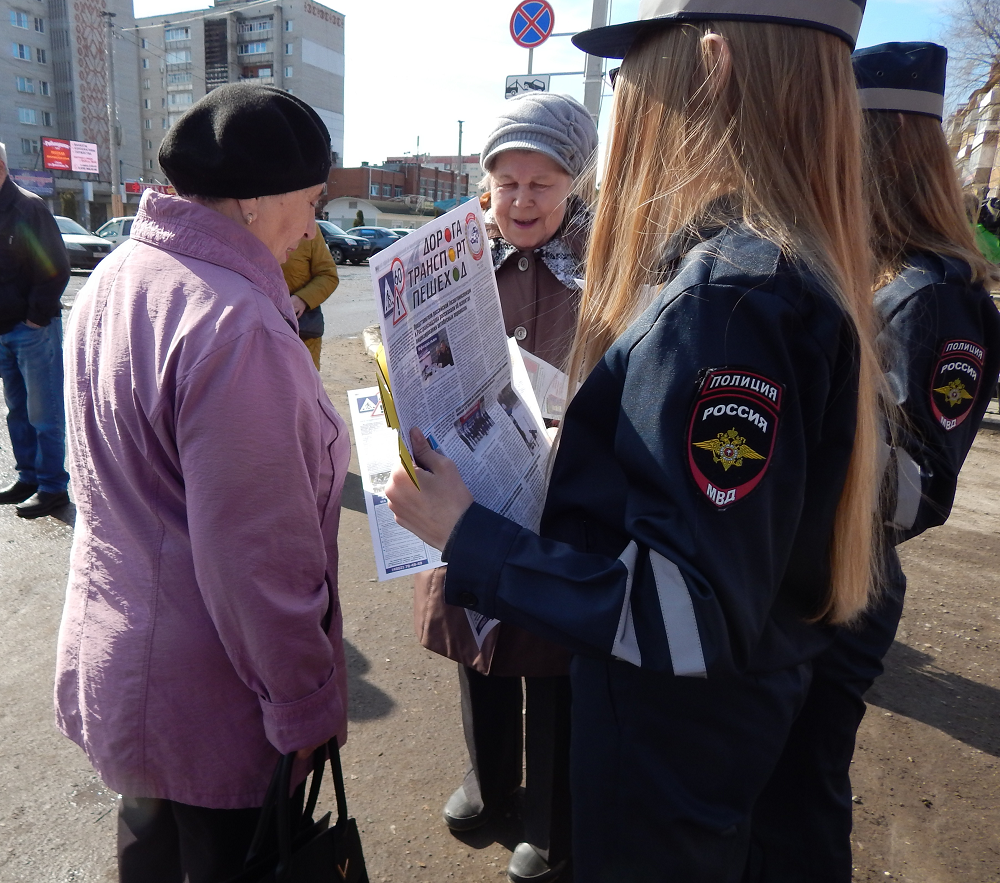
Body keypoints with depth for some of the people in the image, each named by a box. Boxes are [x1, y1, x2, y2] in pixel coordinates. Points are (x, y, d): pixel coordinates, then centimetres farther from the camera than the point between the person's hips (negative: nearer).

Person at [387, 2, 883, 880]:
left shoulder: (728, 296, -30)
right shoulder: (778, 265, 0)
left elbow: (692, 615, -30)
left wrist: (468, 537, -25)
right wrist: (572, 433, 14)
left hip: (669, 741, -8)